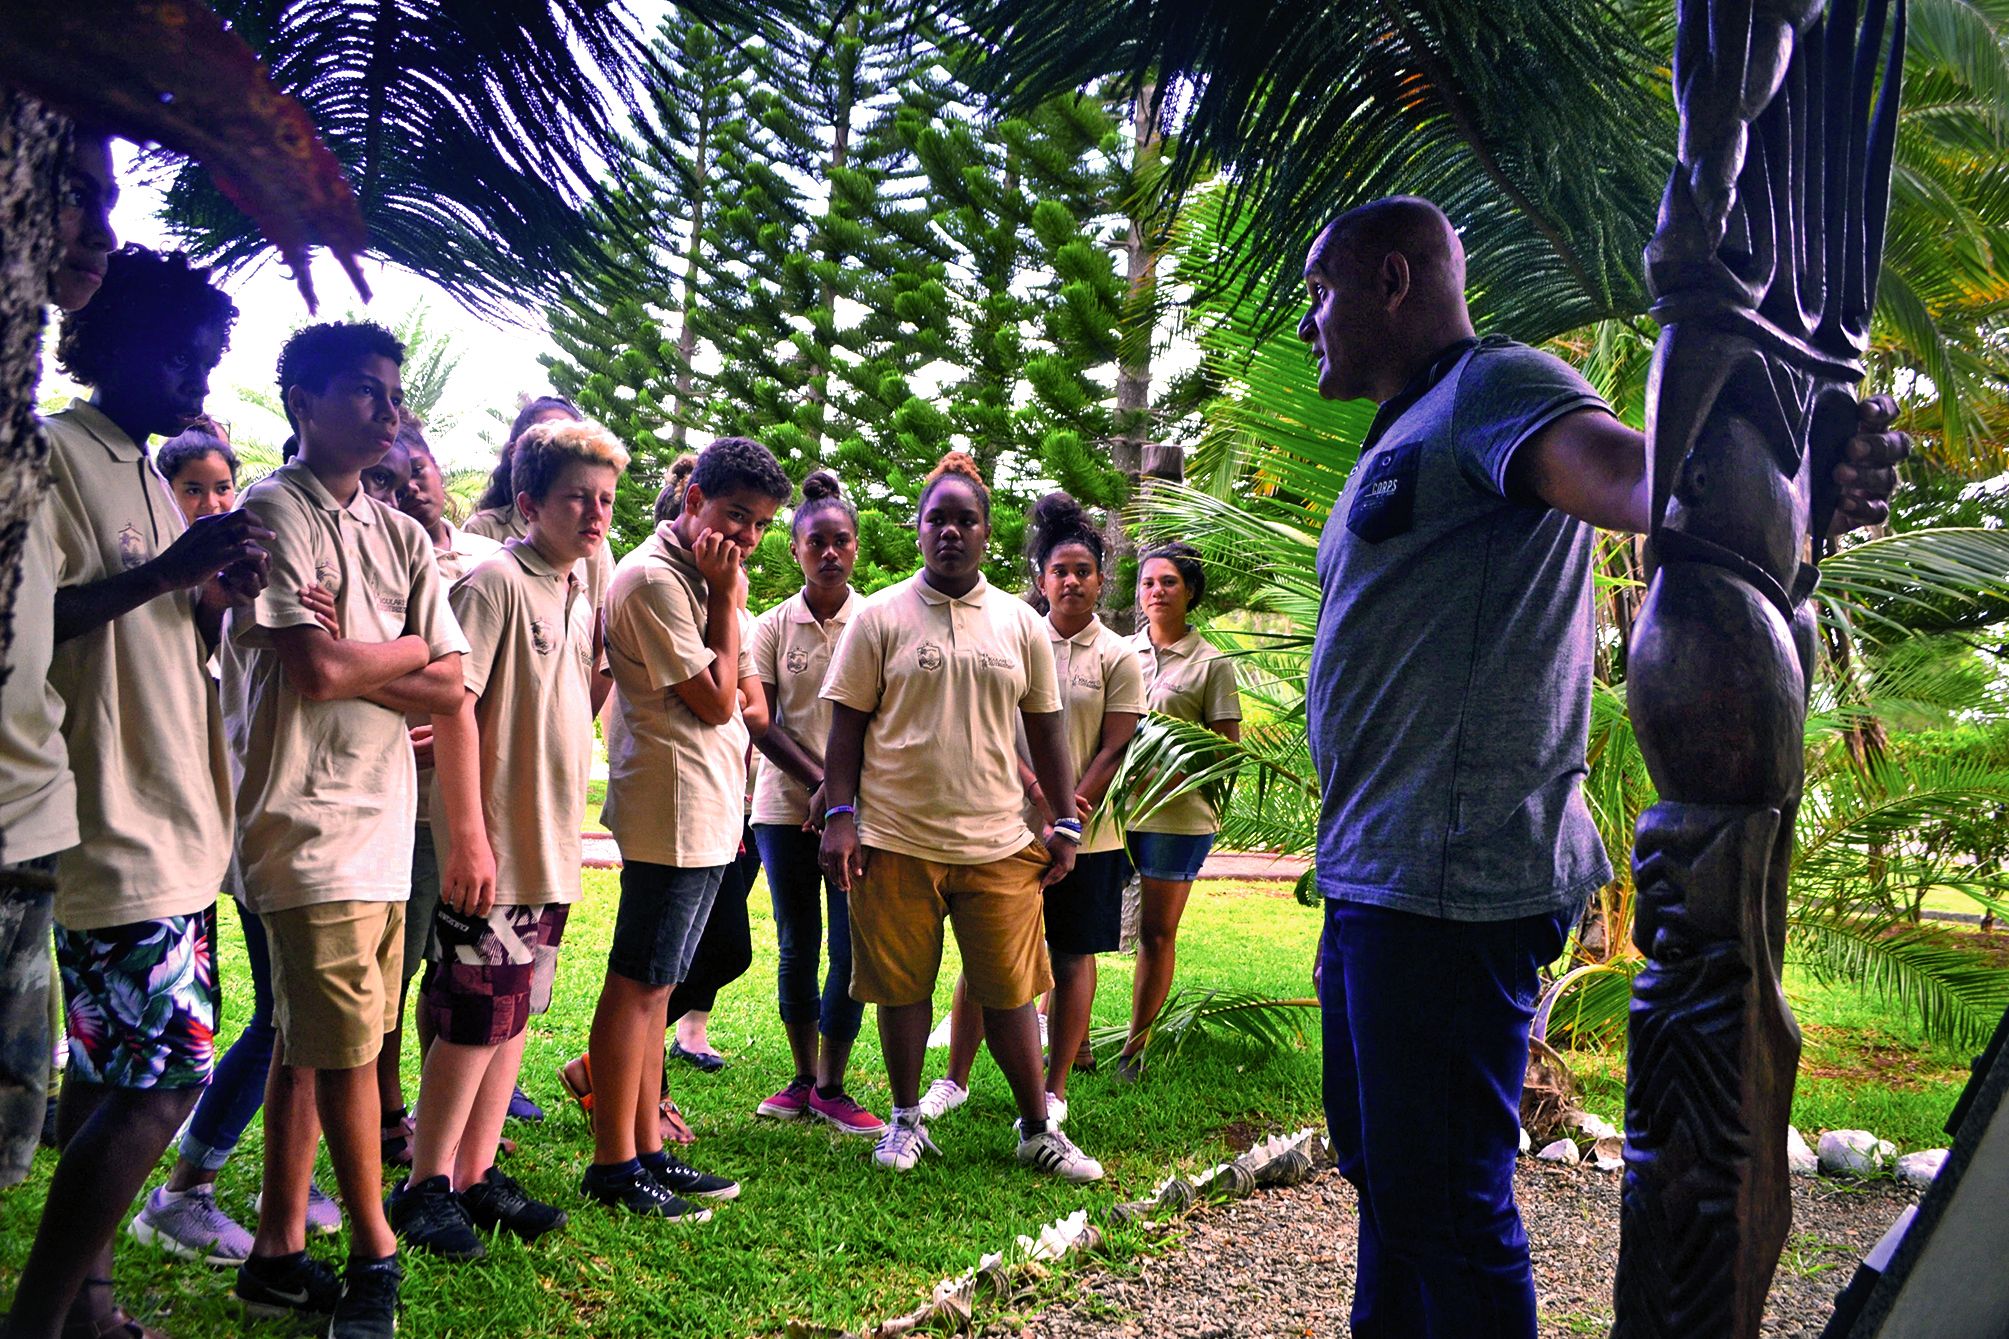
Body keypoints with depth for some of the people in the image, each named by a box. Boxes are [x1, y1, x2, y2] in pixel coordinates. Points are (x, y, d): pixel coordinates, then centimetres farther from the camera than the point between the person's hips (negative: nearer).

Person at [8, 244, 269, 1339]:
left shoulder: (152, 478, 19)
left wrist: (214, 599, 7)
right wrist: (167, 569, -20)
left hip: (172, 827, 9)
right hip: (113, 828, -9)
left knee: (111, 1072, 13)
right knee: (166, 1073, -10)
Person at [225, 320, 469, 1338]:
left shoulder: (402, 536, 15)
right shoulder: (274, 510, -6)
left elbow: (451, 690, 7)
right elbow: (317, 671, -18)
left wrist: (351, 658, -9)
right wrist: (409, 647, -1)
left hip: (383, 822, 7)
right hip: (310, 820, -7)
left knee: (311, 1042, 12)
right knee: (347, 1044, -2)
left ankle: (278, 1253, 22)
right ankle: (373, 1257, 12)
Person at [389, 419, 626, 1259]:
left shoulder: (580, 603, 13)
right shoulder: (495, 583, -12)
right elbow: (454, 707, -17)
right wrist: (468, 836, -20)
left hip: (552, 852, 8)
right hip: (491, 852, -8)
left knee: (515, 1016, 13)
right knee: (475, 1020, -1)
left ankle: (476, 1177, 24)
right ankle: (424, 1187, 14)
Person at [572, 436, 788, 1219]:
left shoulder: (698, 576, 16)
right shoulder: (655, 579, -14)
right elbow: (715, 700, -14)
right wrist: (725, 599, -11)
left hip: (707, 811, 10)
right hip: (674, 809, -10)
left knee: (654, 985, 13)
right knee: (638, 984, -3)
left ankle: (646, 1150, 21)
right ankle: (613, 1165, 5)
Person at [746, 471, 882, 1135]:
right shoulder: (774, 625, 4)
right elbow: (761, 723, -1)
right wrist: (818, 780, -13)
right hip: (786, 806, 1)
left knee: (852, 948, -2)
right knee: (797, 947, 8)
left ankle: (832, 1087, 10)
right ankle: (803, 1080, 20)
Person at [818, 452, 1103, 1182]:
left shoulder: (1021, 623, 9)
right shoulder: (879, 617, 2)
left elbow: (1046, 729, 13)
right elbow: (847, 724, 3)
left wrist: (1066, 824, 10)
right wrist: (839, 817, -5)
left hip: (999, 845, 1)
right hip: (896, 842, -1)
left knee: (1010, 989, 4)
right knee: (902, 986, 8)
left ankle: (1038, 1128, 19)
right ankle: (906, 1117, 26)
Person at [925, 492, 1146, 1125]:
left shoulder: (1117, 656, 1)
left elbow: (1114, 750, -3)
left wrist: (1069, 819, -11)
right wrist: (1039, 793, -16)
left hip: (1087, 832, -1)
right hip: (1010, 823, 1)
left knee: (1072, 956, 5)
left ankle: (1055, 1090, 17)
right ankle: (954, 1078, 17)